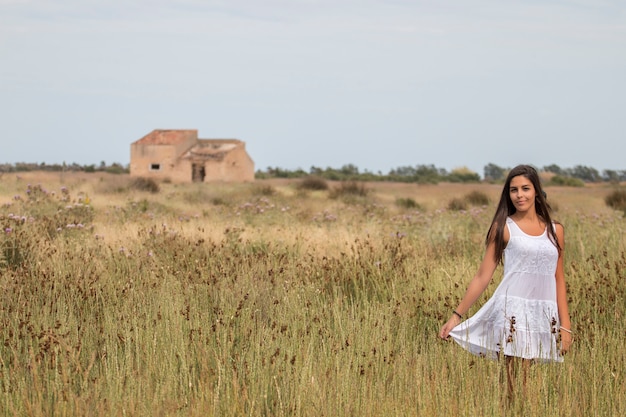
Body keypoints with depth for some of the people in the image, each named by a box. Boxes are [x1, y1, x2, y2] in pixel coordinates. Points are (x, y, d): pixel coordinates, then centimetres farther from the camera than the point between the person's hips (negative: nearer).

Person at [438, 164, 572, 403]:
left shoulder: (555, 230, 12)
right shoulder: (504, 227, 3)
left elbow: (559, 280, 14)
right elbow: (483, 276, 3)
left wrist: (566, 325, 9)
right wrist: (457, 315, -2)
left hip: (546, 315, 3)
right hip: (514, 310, -3)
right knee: (516, 385, -7)